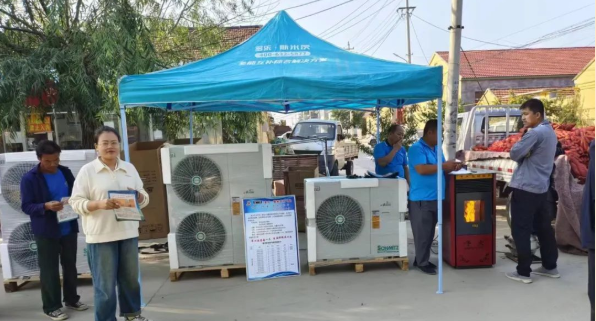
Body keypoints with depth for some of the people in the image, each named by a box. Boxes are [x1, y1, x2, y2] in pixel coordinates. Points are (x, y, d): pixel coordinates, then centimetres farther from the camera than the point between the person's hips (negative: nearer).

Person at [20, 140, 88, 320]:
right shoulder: (29, 179, -10)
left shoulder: (65, 172, 4)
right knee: (49, 270, 5)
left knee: (70, 266, 16)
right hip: (46, 231, -5)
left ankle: (71, 299, 32)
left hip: (68, 228, 5)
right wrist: (45, 206, -27)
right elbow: (26, 206, -10)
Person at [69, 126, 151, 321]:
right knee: (105, 284, 3)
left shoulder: (130, 168, 9)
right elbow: (76, 202, -7)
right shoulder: (87, 171, -4)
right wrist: (100, 204, -23)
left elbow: (144, 198, 11)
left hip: (129, 233, 5)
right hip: (101, 236, -4)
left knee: (131, 277, 17)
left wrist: (140, 197, -12)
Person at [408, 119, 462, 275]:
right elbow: (421, 169, -24)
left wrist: (452, 167, -1)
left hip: (435, 197, 9)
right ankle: (422, 262, 12)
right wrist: (444, 166, -20)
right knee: (422, 232, 0)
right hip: (421, 199, -9)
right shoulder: (416, 148, -13)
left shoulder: (436, 148, 14)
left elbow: (440, 169, 20)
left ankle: (422, 259, 28)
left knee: (430, 232, 16)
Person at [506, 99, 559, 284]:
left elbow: (514, 153, -17)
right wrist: (526, 135, 3)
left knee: (521, 230, -2)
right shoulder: (549, 131, 14)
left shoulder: (535, 133, -17)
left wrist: (523, 136, -1)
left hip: (525, 188, -9)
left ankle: (523, 272, 3)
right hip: (541, 187, 9)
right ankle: (550, 267, 26)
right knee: (543, 227, 16)